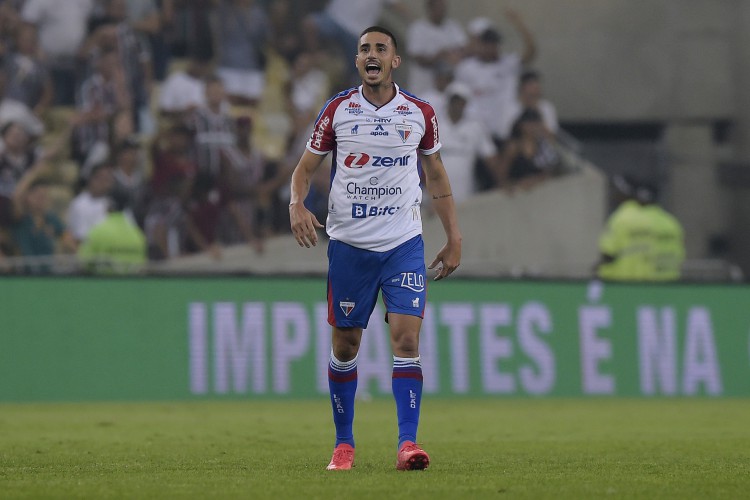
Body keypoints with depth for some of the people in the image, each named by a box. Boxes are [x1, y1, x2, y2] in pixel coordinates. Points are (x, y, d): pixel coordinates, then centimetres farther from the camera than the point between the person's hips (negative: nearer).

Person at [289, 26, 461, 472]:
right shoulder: (338, 110, 1)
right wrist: (297, 204, -13)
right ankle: (344, 443, 17)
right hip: (348, 245, 0)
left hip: (404, 243, 0)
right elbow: (306, 167, 8)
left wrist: (454, 238, 11)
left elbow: (436, 175, 14)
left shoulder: (420, 113, 3)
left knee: (407, 337, -14)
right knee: (345, 344, 5)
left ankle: (408, 442, -14)